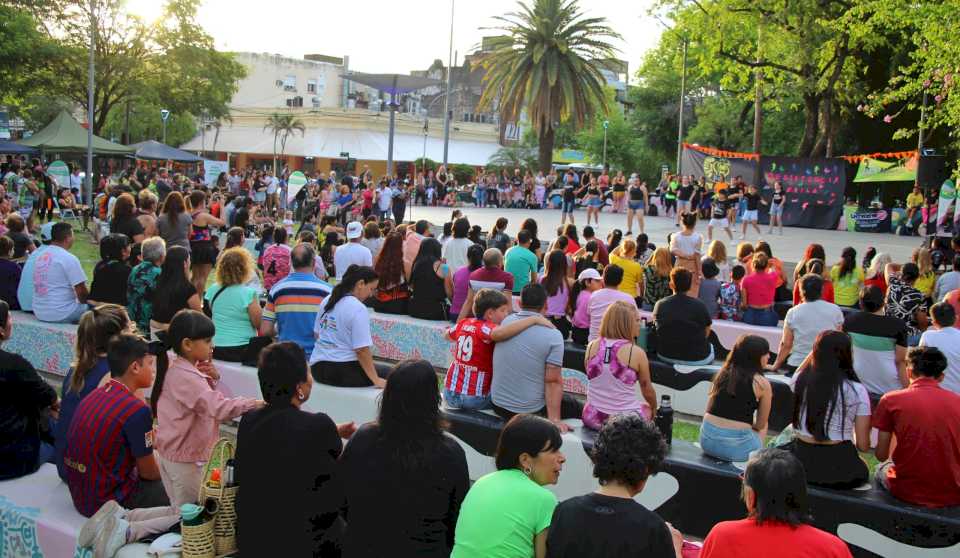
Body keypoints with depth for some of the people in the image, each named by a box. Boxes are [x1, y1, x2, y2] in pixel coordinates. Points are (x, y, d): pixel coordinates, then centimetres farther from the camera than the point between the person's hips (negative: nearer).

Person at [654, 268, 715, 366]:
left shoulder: (660, 305, -9)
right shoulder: (700, 305, -16)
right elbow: (706, 333, -3)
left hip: (665, 357, 2)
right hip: (697, 359, -2)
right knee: (710, 346, 29)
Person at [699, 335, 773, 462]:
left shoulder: (723, 374, 9)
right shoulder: (762, 384, -5)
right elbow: (760, 425, 4)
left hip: (707, 439, 4)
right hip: (735, 445, -4)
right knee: (762, 429, 27)